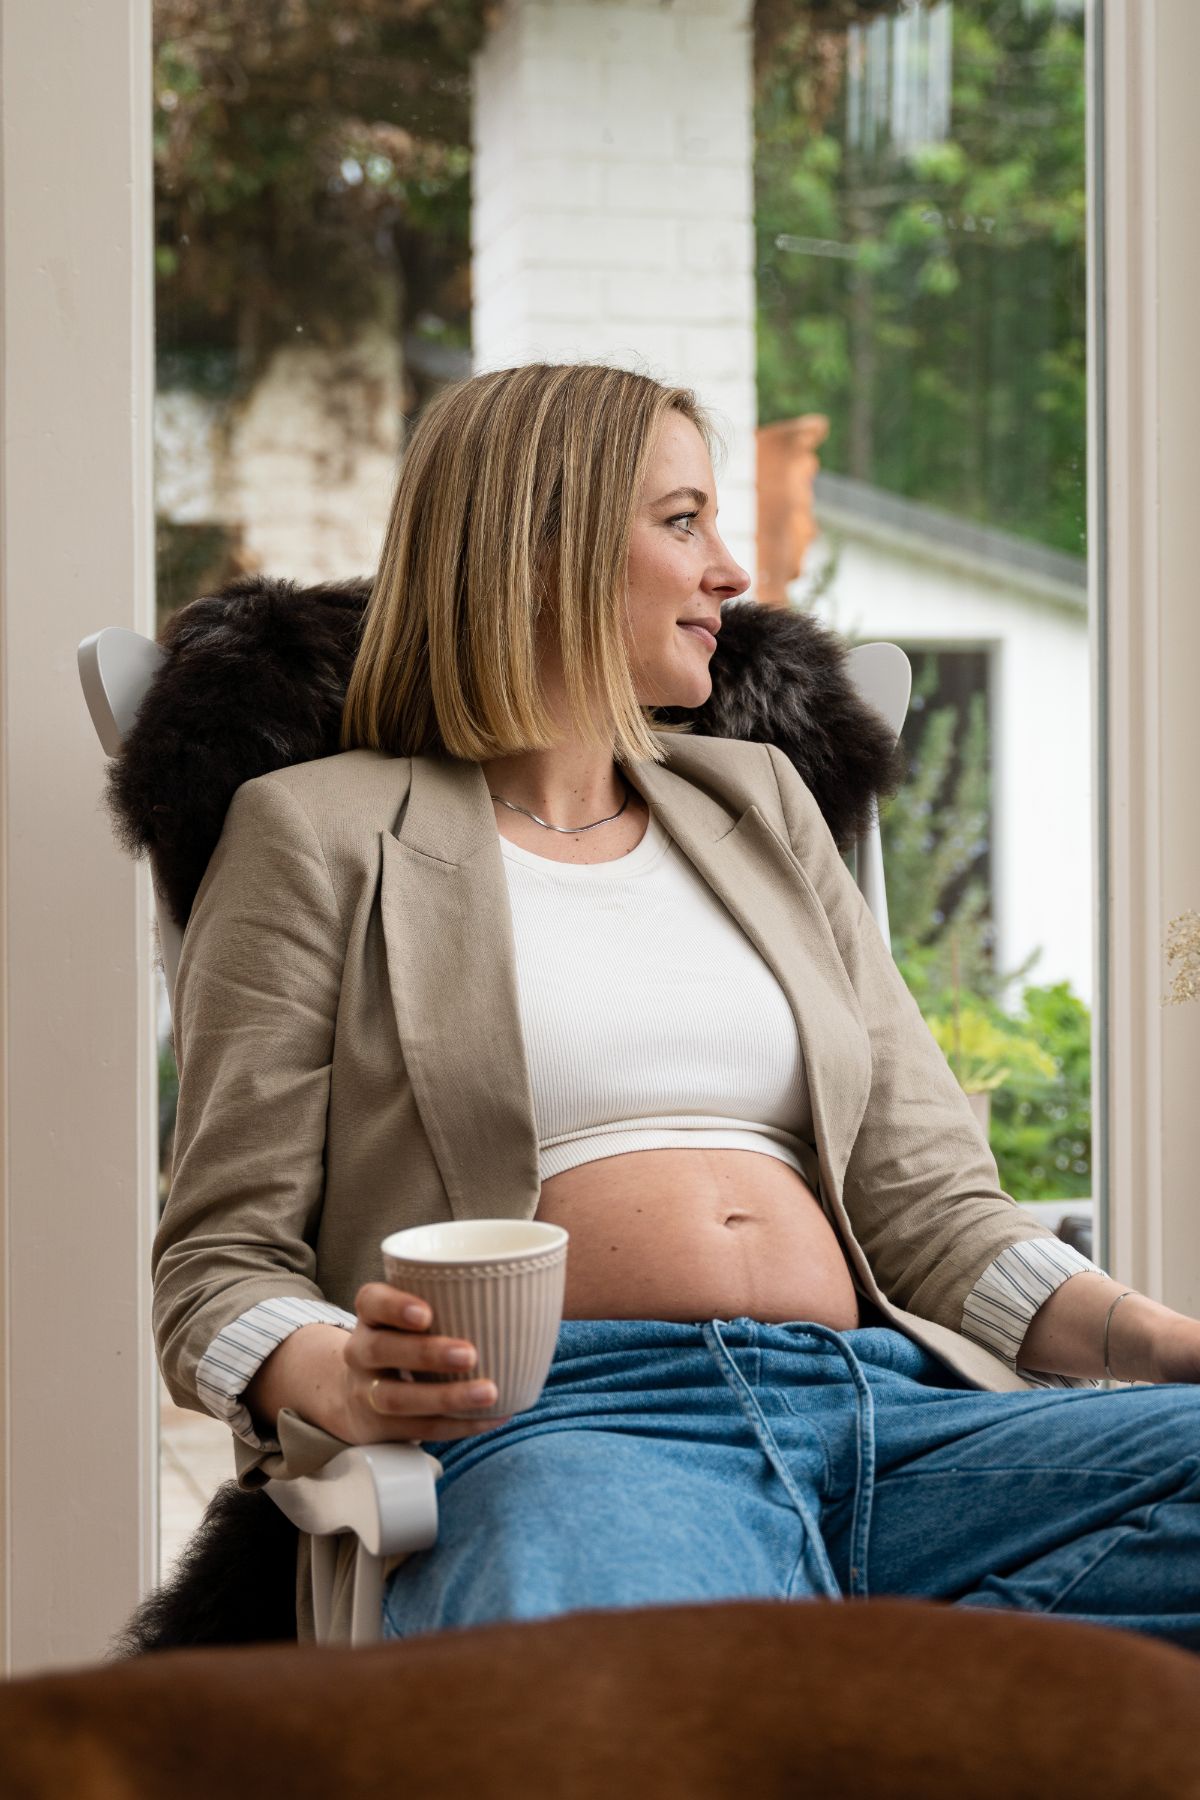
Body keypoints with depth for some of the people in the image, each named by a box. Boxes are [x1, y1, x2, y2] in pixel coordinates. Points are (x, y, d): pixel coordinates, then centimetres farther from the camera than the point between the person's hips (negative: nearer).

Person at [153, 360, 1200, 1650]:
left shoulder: (757, 804, 28)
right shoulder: (320, 834, 13)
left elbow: (926, 1201, 20)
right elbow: (221, 1261, 7)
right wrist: (343, 1383, -17)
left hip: (879, 1400, 7)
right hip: (552, 1424, -6)